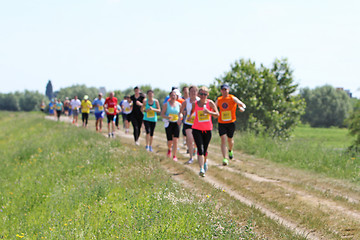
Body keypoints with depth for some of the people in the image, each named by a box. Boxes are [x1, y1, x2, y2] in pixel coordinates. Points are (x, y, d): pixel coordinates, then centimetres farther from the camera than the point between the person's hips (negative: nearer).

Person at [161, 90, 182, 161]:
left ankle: (174, 156, -3)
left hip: (176, 124, 1)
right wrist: (167, 117, -20)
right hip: (168, 123, -1)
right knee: (170, 141, -2)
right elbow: (162, 114, -1)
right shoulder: (166, 104, -1)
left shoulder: (178, 104, 5)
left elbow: (181, 113, 15)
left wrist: (180, 118, -8)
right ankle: (169, 149, 33)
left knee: (175, 140, -10)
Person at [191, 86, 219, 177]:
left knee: (205, 149, 13)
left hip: (208, 129, 1)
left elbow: (217, 114, -6)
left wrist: (209, 112, -22)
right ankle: (201, 169, -20)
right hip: (197, 129, -1)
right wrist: (190, 116, -1)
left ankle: (205, 162, 45)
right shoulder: (195, 104, 1)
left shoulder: (210, 103, -4)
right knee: (200, 149, -14)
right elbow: (192, 111, 19)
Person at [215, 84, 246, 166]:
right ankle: (224, 159, -17)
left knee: (230, 140, 12)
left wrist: (242, 108, -35)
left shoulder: (232, 98, -4)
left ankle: (230, 151, 47)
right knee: (223, 139, -14)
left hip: (231, 123, -1)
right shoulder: (218, 100, 6)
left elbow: (242, 104, -12)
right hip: (221, 123, 1)